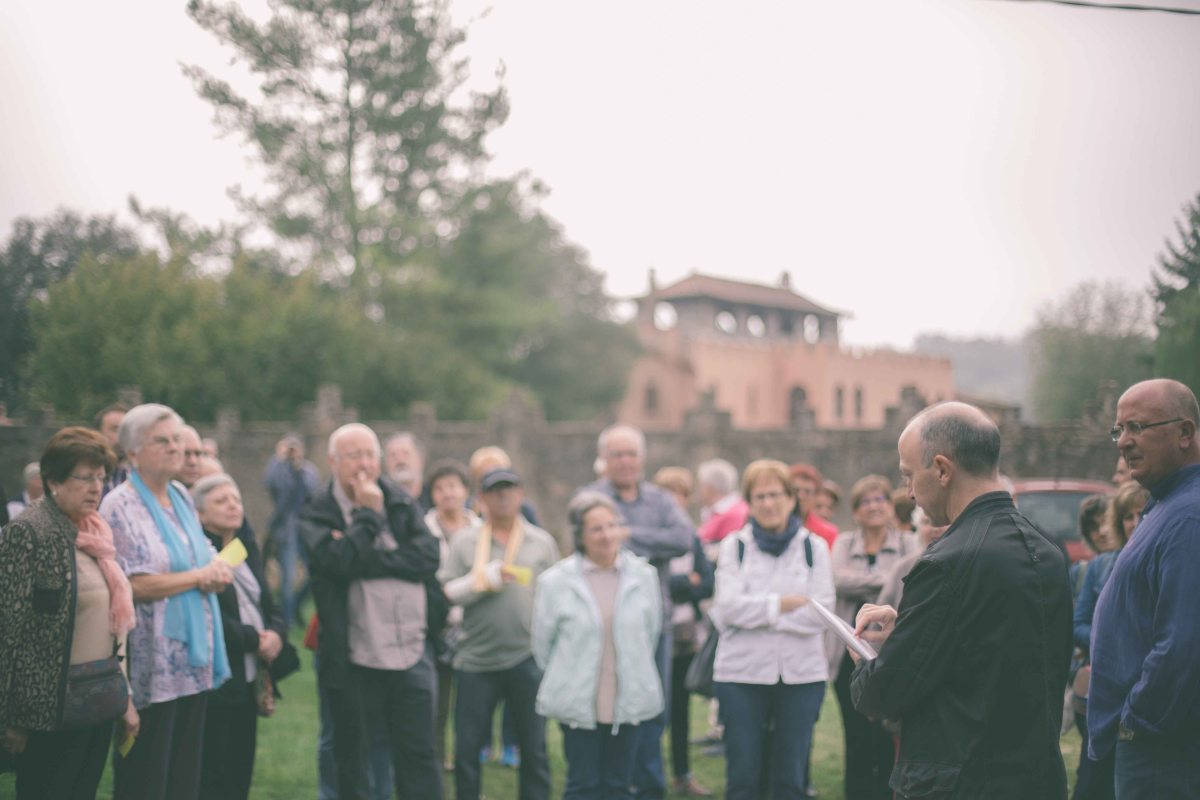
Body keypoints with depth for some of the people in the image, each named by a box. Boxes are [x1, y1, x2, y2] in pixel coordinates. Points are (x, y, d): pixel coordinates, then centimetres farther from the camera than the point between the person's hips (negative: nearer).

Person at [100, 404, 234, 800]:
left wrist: (215, 572, -5)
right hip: (151, 666, -7)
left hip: (194, 658, 7)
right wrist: (201, 576, -10)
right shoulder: (120, 506, -11)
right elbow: (135, 585, -18)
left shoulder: (182, 496, 12)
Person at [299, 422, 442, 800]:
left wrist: (369, 560, -14)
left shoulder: (401, 503, 7)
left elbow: (428, 557, -7)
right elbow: (341, 561, -21)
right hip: (353, 662, -2)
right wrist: (369, 514, -12)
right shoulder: (316, 515, -4)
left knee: (419, 759, 6)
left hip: (412, 656, 3)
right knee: (352, 762, 10)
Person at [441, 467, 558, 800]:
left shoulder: (542, 542, 7)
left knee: (534, 747, 7)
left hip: (527, 660, 1)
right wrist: (487, 578, -13)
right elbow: (446, 594, -3)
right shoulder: (464, 543, 4)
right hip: (476, 660, 0)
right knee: (467, 747, 5)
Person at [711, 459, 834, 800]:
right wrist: (784, 604, -10)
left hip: (802, 673, 1)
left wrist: (759, 612, -10)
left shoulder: (813, 547, 5)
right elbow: (729, 607, -9)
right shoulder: (734, 546, 5)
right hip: (742, 672, 0)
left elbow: (820, 613, -7)